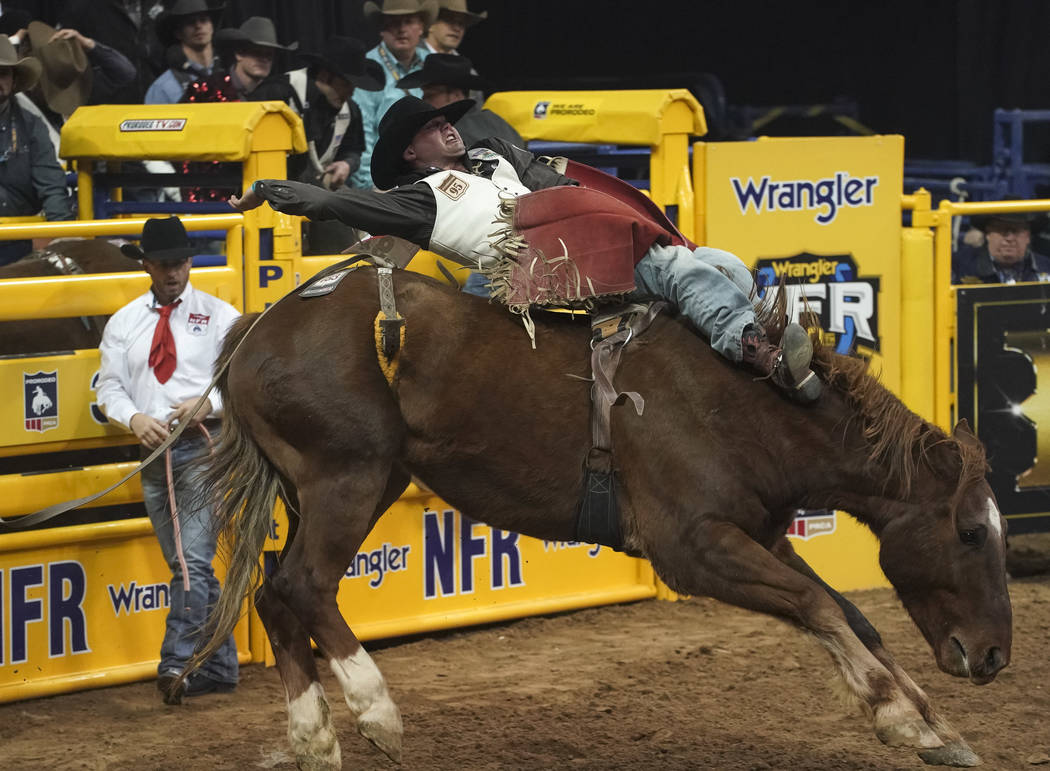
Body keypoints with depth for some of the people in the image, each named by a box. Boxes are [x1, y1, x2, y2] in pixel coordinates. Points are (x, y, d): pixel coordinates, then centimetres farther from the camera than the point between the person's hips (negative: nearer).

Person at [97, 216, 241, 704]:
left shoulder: (218, 316, 3)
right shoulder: (124, 323, 12)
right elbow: (109, 387, 7)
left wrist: (208, 403, -18)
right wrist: (134, 417, -13)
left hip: (204, 444, -5)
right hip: (153, 448, 5)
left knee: (193, 558, -19)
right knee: (182, 564, 10)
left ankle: (177, 662, -27)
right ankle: (218, 668, 18)